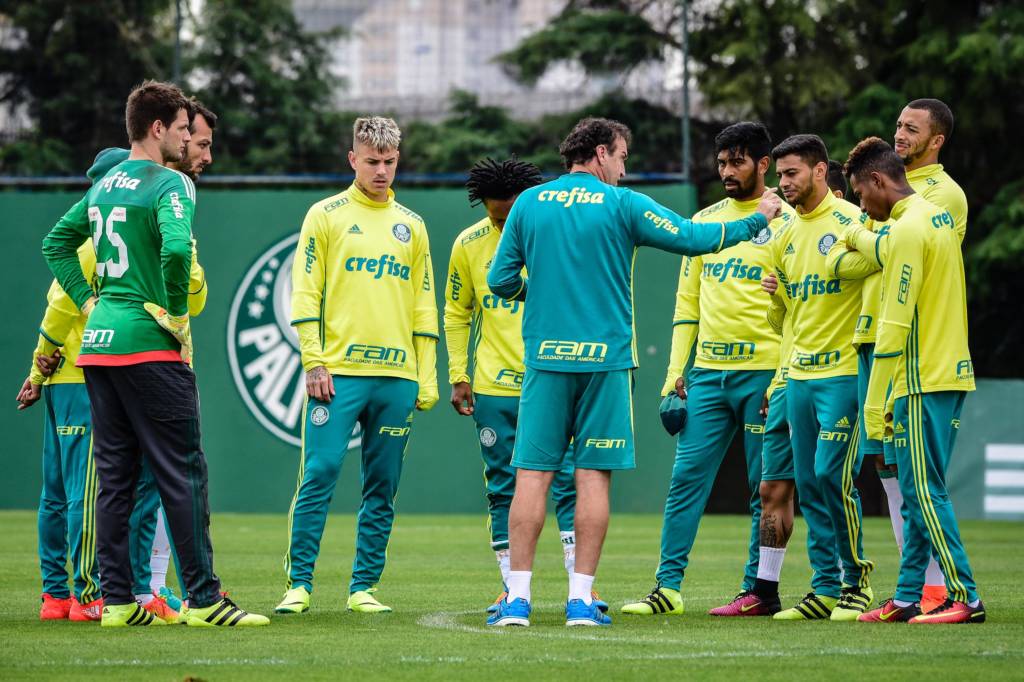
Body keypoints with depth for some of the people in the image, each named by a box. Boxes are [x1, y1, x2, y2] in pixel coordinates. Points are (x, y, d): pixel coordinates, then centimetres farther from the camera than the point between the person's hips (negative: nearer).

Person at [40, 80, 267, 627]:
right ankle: (203, 599, -5)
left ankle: (116, 600, 9)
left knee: (113, 475, 9)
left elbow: (56, 243, 23)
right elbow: (176, 248, -27)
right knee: (182, 473, -4)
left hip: (97, 346, 8)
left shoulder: (104, 184, 15)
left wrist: (89, 302, 16)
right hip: (149, 346, -8)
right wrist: (177, 314, -13)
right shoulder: (169, 183, -10)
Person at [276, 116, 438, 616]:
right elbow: (305, 293, 0)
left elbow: (423, 305, 16)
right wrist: (313, 361, -10)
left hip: (397, 377, 4)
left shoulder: (411, 226, 15)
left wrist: (426, 378, 9)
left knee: (382, 490, 4)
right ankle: (299, 583, -6)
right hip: (338, 373, -4)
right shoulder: (326, 215, 4)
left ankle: (363, 587, 9)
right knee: (318, 478, -10)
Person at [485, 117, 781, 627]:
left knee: (533, 474, 1)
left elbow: (500, 281, 6)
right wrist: (757, 220, 12)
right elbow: (692, 239, -1)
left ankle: (518, 598, -4)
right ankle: (581, 598, -1)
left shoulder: (528, 203, 7)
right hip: (604, 357, -2)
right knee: (593, 476, 1)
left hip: (545, 356, 2)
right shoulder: (621, 205, -1)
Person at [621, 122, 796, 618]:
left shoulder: (785, 223, -2)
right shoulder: (704, 220, 14)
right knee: (686, 477, 0)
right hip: (707, 371, 5)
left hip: (763, 372, -5)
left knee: (765, 488, 0)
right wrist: (676, 369, 9)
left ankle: (759, 590, 5)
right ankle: (667, 586, 2)